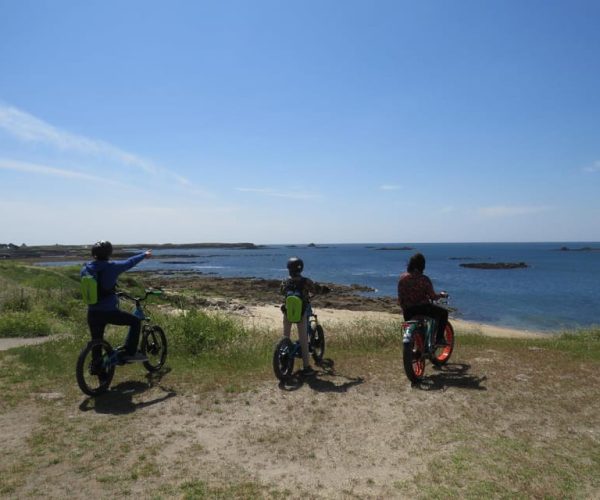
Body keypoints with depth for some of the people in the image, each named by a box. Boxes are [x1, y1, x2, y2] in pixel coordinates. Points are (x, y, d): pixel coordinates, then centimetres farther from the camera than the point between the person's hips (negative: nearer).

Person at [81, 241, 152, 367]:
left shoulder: (85, 269, 3)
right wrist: (144, 255, 22)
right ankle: (129, 353, 7)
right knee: (136, 321, 11)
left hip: (92, 313, 6)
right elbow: (130, 262, 3)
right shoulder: (111, 267, -12)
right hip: (109, 312, -6)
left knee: (96, 342, 20)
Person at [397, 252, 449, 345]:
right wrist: (442, 295, 10)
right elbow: (433, 297, -10)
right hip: (423, 308, -4)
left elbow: (400, 297, 5)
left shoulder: (402, 277, -2)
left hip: (407, 311, 5)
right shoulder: (424, 279, -15)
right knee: (443, 312, 18)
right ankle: (439, 338, 15)